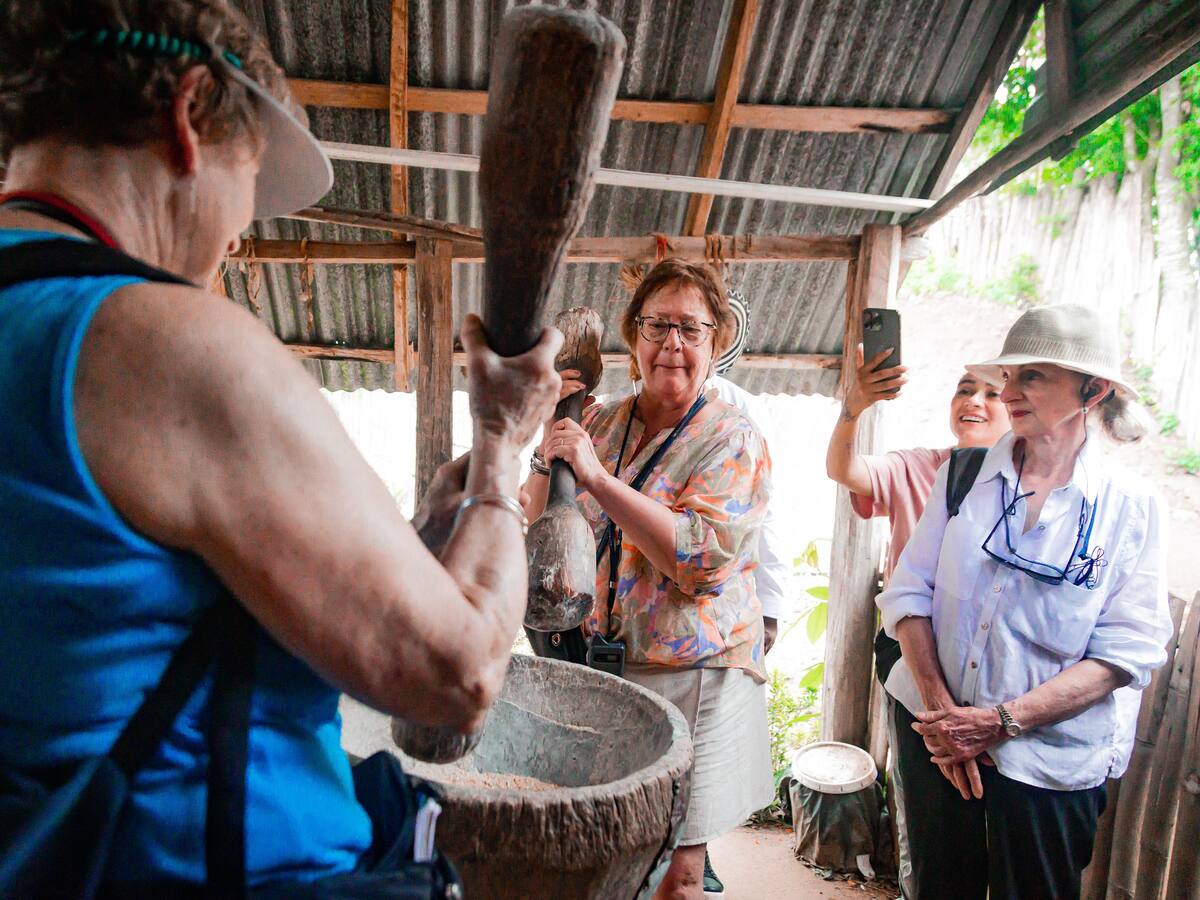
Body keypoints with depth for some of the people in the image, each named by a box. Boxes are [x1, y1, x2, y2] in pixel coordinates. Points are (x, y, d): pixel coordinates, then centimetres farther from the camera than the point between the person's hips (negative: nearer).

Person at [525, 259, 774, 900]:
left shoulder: (732, 439, -8)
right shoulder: (600, 423, 6)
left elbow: (700, 559, -21)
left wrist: (595, 475, -24)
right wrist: (550, 438, -6)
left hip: (690, 675, -4)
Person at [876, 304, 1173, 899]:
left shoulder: (1132, 508, -6)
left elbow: (1127, 652, -11)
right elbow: (909, 590, -3)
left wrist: (1003, 720, -18)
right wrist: (940, 707, -13)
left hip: (1050, 757, -2)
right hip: (933, 733, 2)